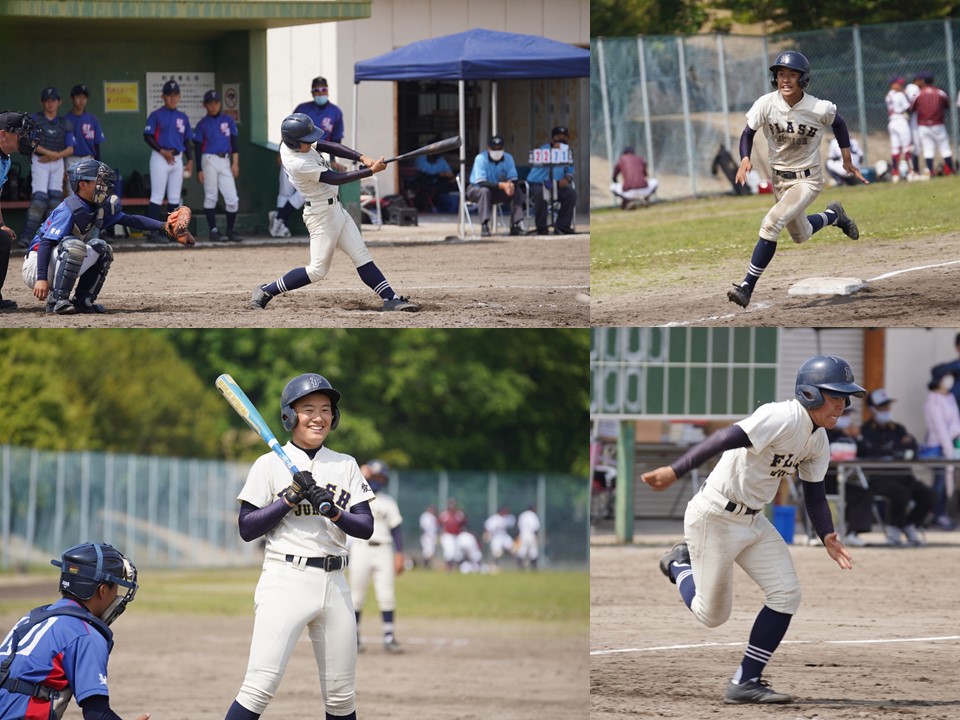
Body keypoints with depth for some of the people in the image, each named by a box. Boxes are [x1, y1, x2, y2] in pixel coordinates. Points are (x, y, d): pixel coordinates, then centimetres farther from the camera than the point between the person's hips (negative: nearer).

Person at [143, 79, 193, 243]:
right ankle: (153, 233, -10)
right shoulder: (157, 115, -4)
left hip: (178, 159, 6)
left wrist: (189, 160, 8)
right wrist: (162, 151, -16)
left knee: (175, 197, 7)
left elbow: (186, 140, 17)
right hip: (160, 158, -6)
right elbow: (147, 136, -7)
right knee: (157, 196, -8)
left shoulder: (183, 117, 12)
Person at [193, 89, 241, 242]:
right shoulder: (202, 124, 3)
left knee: (232, 199, -3)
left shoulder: (228, 121, 11)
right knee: (210, 197, -2)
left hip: (225, 161, 3)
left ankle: (231, 231, 7)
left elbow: (234, 142, 10)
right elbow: (198, 148, 2)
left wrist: (235, 163, 1)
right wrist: (199, 170, -4)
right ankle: (213, 231, 1)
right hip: (209, 160, -3)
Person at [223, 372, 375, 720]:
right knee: (261, 685, -16)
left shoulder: (346, 466, 12)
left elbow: (366, 527, 6)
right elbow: (247, 528, -3)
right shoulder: (270, 465, 1)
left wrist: (334, 512, -13)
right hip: (286, 581, -4)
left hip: (334, 583, 4)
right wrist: (291, 497, -13)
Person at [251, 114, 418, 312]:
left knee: (361, 256, 5)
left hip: (335, 209, 9)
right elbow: (336, 179, -23)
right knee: (318, 270, -3)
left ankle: (391, 299, 3)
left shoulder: (290, 144, -1)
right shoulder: (298, 164, -27)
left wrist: (362, 158, -11)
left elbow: (330, 147, 1)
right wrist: (371, 171, -21)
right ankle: (266, 291, 7)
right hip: (322, 213, -9)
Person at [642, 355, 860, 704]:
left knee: (786, 595, -5)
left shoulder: (818, 439, 4)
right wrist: (674, 472, -45)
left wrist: (827, 536, -7)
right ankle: (680, 564, 33)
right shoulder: (784, 418, -25)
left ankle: (746, 682, 4)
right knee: (713, 615, 2)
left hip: (752, 520, 9)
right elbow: (725, 439, -35)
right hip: (714, 517, -9)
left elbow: (814, 494, 11)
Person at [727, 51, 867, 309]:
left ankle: (747, 288, -21)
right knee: (800, 236, 20)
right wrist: (745, 159, -26)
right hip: (779, 178, 4)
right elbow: (748, 133, -6)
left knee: (771, 223, -24)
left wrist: (847, 159, 7)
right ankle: (832, 215, 53)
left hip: (808, 179, -4)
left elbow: (838, 123, 2)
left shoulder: (820, 109, -20)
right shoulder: (767, 104, -17)